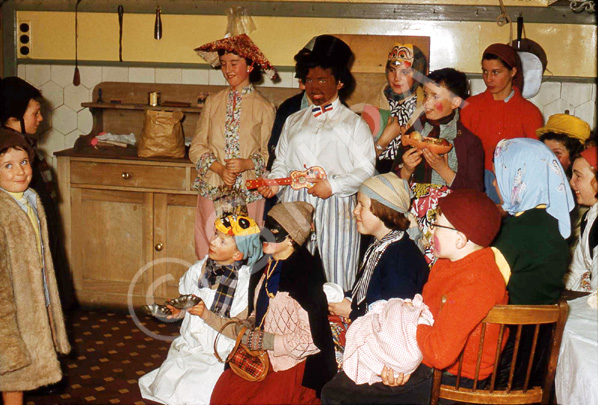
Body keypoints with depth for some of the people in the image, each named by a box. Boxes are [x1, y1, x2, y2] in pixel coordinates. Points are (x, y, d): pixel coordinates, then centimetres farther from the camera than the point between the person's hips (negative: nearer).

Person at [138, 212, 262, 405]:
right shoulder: (199, 270, 1)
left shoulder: (246, 282, -15)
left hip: (220, 355, -5)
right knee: (164, 385, -12)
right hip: (189, 346, 5)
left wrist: (206, 315, -25)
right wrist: (178, 311, -4)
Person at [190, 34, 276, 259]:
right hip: (213, 190, 2)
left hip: (249, 195, -2)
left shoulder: (264, 107, 3)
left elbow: (269, 154, 2)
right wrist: (220, 169, -9)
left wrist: (247, 164, -17)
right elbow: (197, 148, 7)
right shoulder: (213, 103, 10)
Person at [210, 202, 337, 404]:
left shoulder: (305, 277, -19)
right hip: (263, 358, 7)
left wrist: (264, 341, -18)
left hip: (292, 365, -7)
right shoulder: (269, 267, 7)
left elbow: (312, 340, -20)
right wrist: (248, 326, 2)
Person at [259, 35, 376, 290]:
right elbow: (281, 161, 22)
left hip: (336, 208, -3)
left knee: (335, 282, -6)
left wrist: (333, 185, -13)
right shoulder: (293, 121, 23)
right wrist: (274, 183, 1)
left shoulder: (354, 123, 9)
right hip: (295, 205, 3)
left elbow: (365, 169, 0)